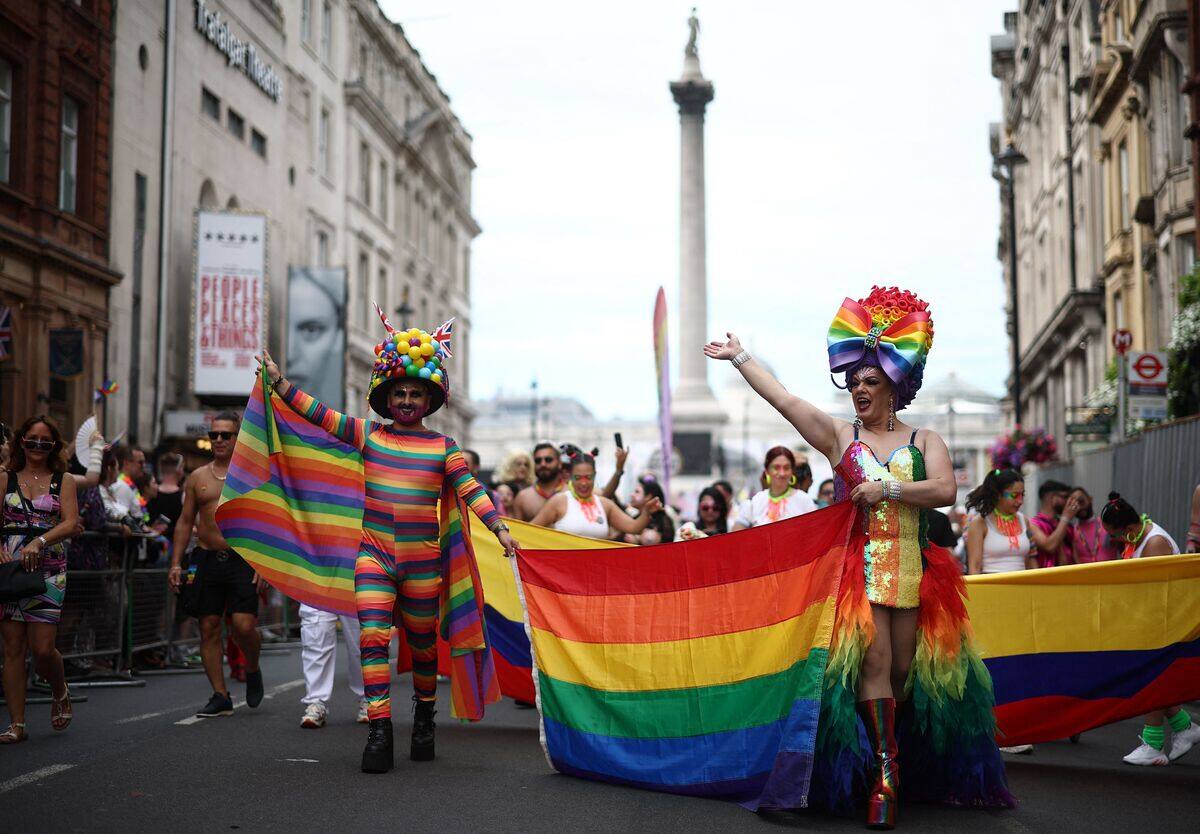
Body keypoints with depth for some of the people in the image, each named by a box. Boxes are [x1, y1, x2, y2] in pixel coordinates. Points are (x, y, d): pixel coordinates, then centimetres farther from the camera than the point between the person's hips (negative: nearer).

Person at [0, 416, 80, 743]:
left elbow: (71, 524, -5)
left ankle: (60, 692, 23)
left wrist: (39, 541, -21)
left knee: (42, 648, -8)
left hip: (48, 571, -1)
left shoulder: (64, 481, 7)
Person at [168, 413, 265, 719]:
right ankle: (221, 697, 8)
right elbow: (185, 522, 14)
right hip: (206, 559, 3)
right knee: (209, 628, 1)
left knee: (243, 626, -12)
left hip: (243, 559, -3)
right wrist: (175, 563, 5)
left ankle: (253, 670, 19)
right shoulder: (198, 478, 12)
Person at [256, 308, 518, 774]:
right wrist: (279, 382, 4)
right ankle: (379, 730, -12)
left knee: (423, 644, 11)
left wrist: (499, 528, -18)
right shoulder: (368, 435, 6)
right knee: (373, 636, -14)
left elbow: (470, 489, -6)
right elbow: (319, 414, 6)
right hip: (374, 553, 0)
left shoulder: (443, 448, 2)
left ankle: (424, 718, 34)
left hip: (423, 560, 0)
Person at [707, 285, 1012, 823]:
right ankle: (884, 778, -12)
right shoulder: (839, 436, 9)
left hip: (911, 568, 1)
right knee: (874, 664, -11)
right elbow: (783, 400, 6)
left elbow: (945, 490, -6)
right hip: (859, 567, -1)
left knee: (905, 669, 4)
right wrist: (739, 358, 6)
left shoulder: (923, 440, 10)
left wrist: (886, 487, -10)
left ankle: (912, 769, 16)